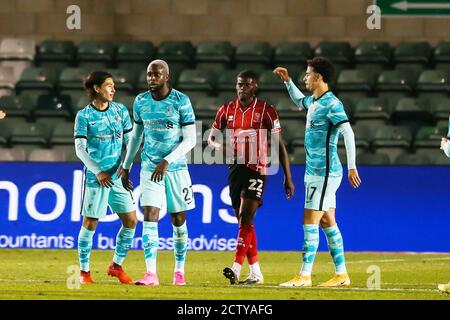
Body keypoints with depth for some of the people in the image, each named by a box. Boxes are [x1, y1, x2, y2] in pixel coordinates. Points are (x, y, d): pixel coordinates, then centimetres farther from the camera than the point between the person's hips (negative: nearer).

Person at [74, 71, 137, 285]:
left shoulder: (120, 111, 7)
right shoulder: (84, 116, -5)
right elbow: (80, 148, -8)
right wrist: (98, 172, -14)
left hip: (118, 176, 5)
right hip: (96, 177, -5)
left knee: (131, 221, 2)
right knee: (90, 223, -3)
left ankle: (116, 265, 18)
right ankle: (84, 271, 9)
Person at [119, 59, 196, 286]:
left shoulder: (181, 102, -8)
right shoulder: (140, 102, 3)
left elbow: (190, 140, -9)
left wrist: (167, 161, -19)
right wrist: (126, 166, 17)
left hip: (176, 167, -2)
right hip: (150, 167, 2)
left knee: (178, 220, 5)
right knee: (149, 216, -12)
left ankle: (179, 271, 18)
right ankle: (151, 274, -17)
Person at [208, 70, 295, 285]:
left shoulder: (266, 111, -4)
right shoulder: (226, 110, 7)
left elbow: (279, 146, 0)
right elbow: (211, 138, 16)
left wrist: (288, 177, -2)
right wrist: (221, 146, -9)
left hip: (257, 170, -5)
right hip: (236, 169, 5)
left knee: (245, 217, -18)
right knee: (243, 221, 7)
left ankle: (236, 268, -25)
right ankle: (255, 273, 14)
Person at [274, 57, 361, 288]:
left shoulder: (331, 104, -16)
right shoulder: (313, 101, 12)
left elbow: (348, 133, -23)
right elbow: (299, 102, 37)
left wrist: (352, 166, -27)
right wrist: (287, 81, 29)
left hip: (324, 173, -9)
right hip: (315, 172, 9)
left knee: (310, 221, -9)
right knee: (327, 222, 10)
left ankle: (305, 275, -7)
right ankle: (341, 275, 14)